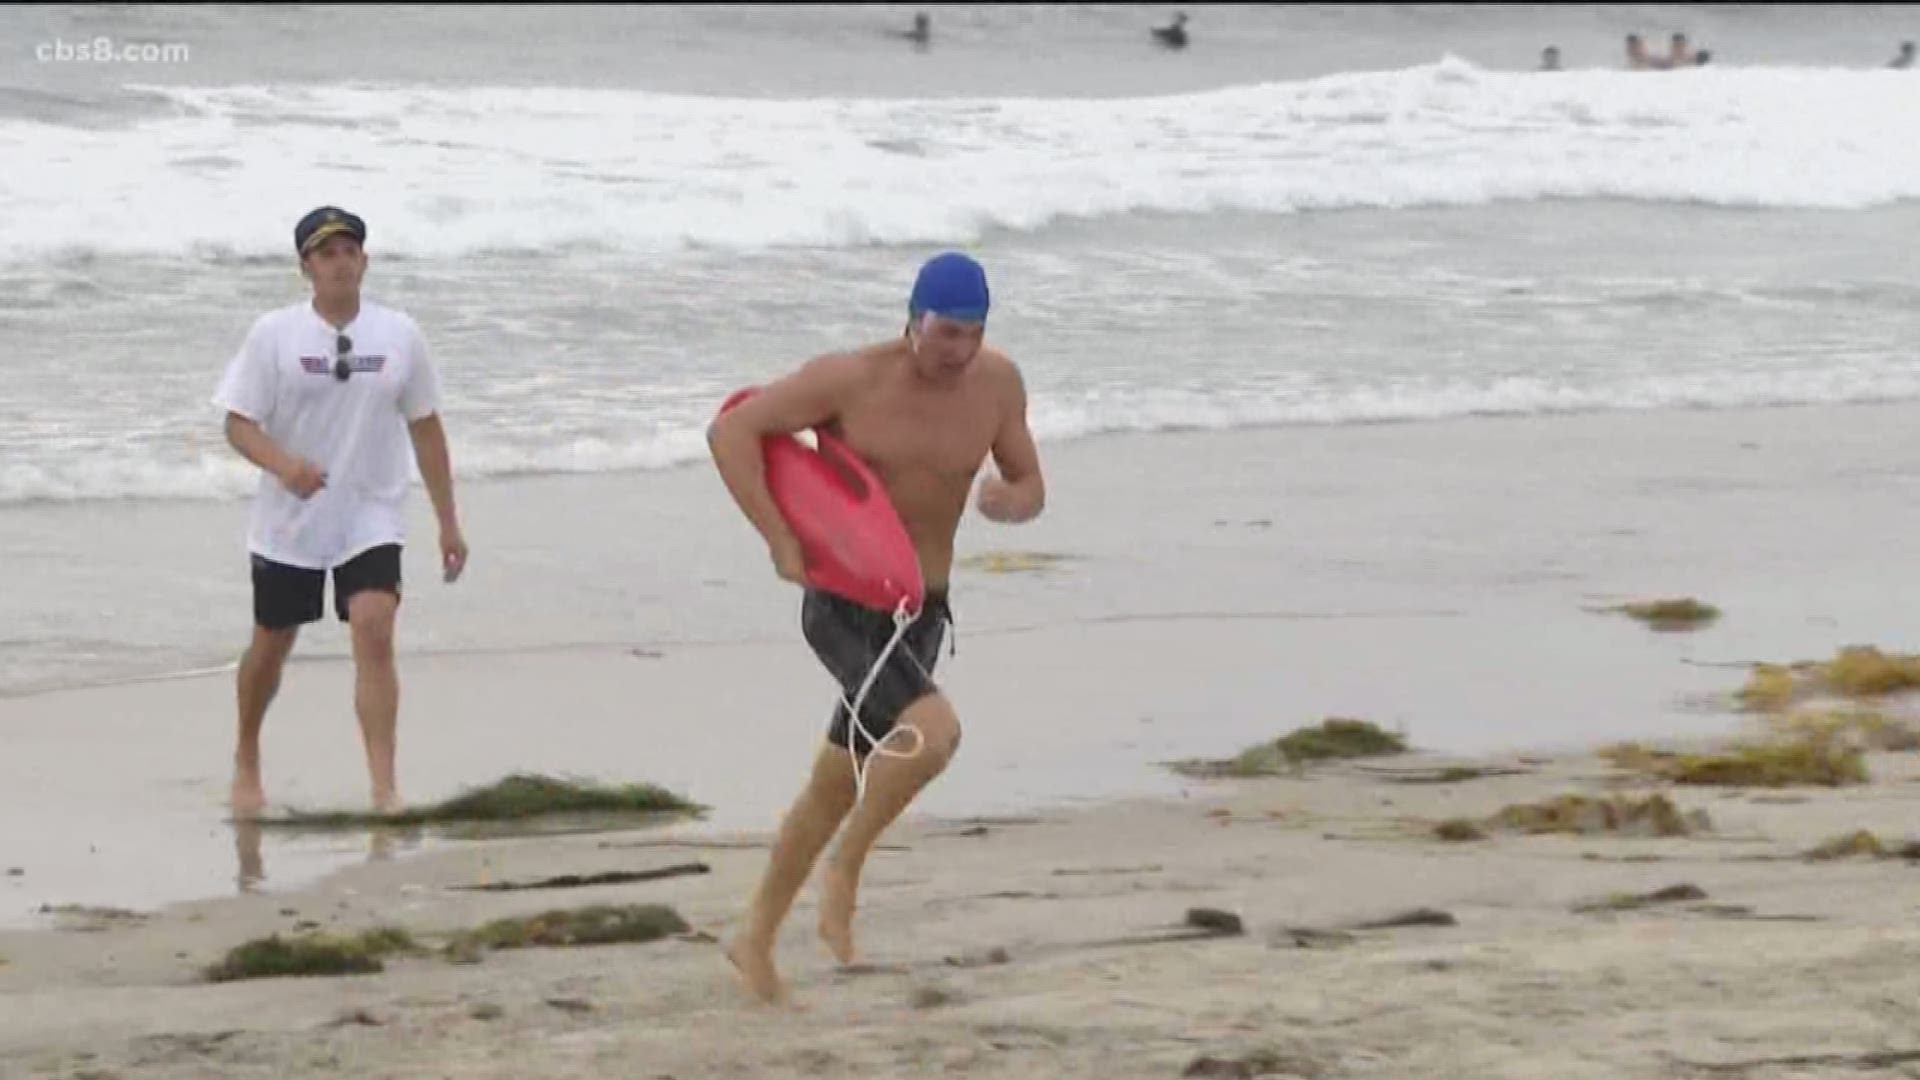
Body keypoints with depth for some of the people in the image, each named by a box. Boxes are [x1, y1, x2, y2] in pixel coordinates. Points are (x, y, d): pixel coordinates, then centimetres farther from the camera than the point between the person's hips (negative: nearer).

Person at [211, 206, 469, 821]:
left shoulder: (399, 336, 1)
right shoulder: (274, 335, -5)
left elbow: (425, 427, 10)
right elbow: (239, 424, -7)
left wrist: (448, 522, 11)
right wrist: (282, 463, -29)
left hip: (371, 519, 0)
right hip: (289, 522, 0)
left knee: (374, 636, -19)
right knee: (271, 647, 12)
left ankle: (384, 789, -21)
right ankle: (246, 764, 38)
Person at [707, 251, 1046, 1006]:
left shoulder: (996, 380, -5)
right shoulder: (849, 378, -19)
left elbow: (1030, 490, 6)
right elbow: (730, 432, -18)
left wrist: (1010, 502, -20)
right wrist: (780, 542, -23)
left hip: (917, 617, 6)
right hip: (841, 608, -6)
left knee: (834, 789, 17)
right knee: (934, 733, -29)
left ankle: (756, 938, 36)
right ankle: (844, 875, -7)